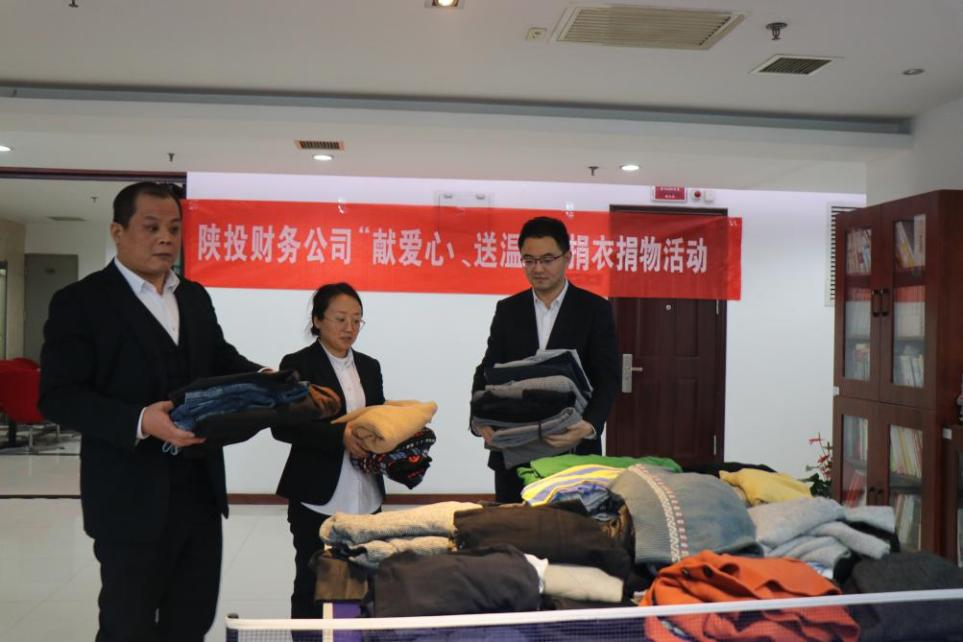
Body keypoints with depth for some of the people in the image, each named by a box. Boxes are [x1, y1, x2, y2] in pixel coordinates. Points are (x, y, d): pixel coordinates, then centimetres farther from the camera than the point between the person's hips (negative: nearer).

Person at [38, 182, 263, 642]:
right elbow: (59, 396, -14)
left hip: (200, 491, 6)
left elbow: (221, 361, 18)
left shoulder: (195, 297, 12)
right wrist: (141, 422, -29)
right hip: (133, 498, -6)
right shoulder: (80, 301, -7)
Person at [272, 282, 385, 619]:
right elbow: (282, 426, -14)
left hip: (365, 497, 5)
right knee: (312, 583, 5)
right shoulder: (297, 364, -5)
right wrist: (340, 436, -23)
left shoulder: (369, 366, 13)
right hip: (317, 498, -5)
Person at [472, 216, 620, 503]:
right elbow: (488, 370, 6)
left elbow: (607, 378, -5)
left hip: (572, 448, -2)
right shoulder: (507, 310, 9)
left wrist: (589, 426, -23)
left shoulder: (595, 309, 0)